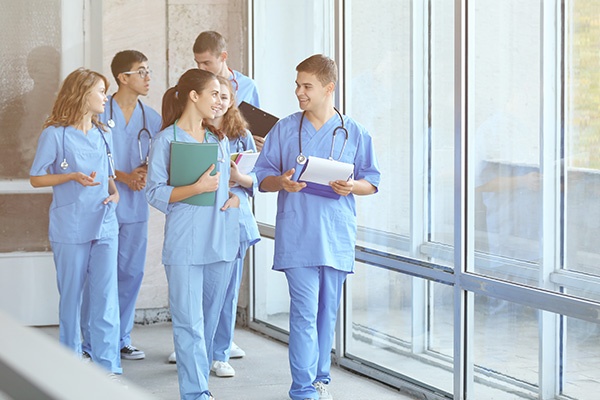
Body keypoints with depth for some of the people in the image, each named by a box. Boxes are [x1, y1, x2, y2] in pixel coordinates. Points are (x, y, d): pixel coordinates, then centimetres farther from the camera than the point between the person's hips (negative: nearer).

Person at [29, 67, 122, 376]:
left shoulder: (103, 134, 13)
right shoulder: (55, 134, -5)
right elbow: (36, 179, -4)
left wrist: (115, 192, 2)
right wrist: (73, 177, -18)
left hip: (104, 224, 4)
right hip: (71, 227, -4)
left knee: (106, 295, -3)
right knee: (71, 294, 6)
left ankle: (108, 367, -2)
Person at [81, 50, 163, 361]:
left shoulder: (152, 118, 9)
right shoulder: (100, 113, -5)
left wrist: (145, 170, -10)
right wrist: (123, 177, -14)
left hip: (135, 206, 5)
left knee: (131, 272, 7)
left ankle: (121, 339, 18)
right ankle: (91, 344, 4)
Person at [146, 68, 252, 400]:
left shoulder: (220, 139, 15)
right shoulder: (166, 140, -3)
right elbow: (155, 193, -8)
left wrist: (235, 198, 3)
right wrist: (198, 188, -19)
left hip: (221, 241, 6)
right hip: (185, 244, -6)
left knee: (210, 319, 10)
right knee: (190, 322, -8)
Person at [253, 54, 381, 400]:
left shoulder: (354, 133, 4)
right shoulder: (284, 130, 4)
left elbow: (371, 181, 9)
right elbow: (263, 177, 7)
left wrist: (352, 187, -13)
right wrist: (281, 182, -15)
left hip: (337, 236, 2)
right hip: (297, 236, -1)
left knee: (328, 310, 10)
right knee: (305, 311, -8)